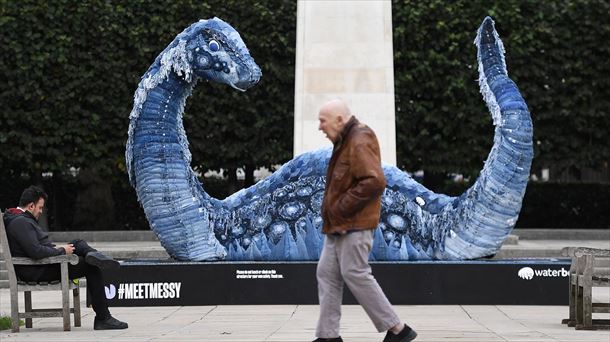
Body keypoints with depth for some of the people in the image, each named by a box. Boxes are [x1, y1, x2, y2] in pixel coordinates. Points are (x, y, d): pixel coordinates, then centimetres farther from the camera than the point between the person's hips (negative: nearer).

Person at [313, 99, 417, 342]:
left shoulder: (360, 142, -16)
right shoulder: (345, 141, 17)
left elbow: (374, 181, -26)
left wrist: (343, 206, -21)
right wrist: (333, 207, 13)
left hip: (354, 225, -11)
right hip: (338, 225, 11)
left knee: (355, 275, -8)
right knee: (327, 274, 9)